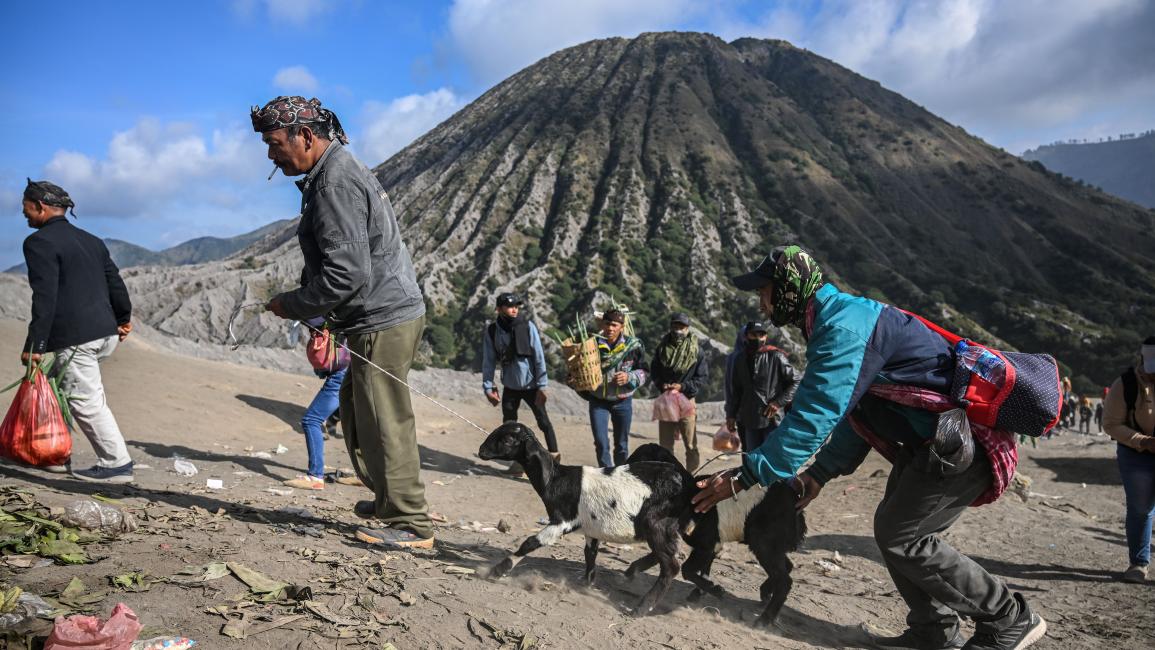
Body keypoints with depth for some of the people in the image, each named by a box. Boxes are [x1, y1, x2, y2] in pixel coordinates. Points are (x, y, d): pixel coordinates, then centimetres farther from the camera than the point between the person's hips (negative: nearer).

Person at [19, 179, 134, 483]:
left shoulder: (39, 243, -7)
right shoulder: (90, 240, 17)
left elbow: (44, 298, -16)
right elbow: (115, 281, 19)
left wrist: (34, 345, -15)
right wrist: (123, 318, 31)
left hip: (75, 338, -9)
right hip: (106, 333, 9)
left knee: (87, 401, -3)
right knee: (57, 387, 22)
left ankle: (117, 464, 0)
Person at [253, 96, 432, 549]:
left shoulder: (335, 185, -19)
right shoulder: (339, 171, 15)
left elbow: (348, 274, -26)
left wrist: (293, 305, -11)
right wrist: (318, 316, 13)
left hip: (383, 322, -11)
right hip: (389, 313, 11)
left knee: (383, 421, -3)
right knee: (356, 410, 21)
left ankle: (410, 525, 8)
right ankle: (388, 498, 35)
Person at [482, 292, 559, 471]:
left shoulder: (527, 326, -13)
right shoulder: (491, 332, -7)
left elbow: (539, 357, -11)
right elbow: (488, 362, -1)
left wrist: (542, 385, -13)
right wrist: (488, 388, -4)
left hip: (531, 385, -2)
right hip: (510, 387, 2)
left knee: (543, 421, 5)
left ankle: (553, 453, 22)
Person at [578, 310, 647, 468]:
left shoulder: (633, 345, -8)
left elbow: (644, 372, 0)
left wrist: (629, 377, -19)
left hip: (623, 402, 1)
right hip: (598, 401, -1)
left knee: (621, 444, 13)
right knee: (601, 443, -5)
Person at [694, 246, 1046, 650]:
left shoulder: (843, 327, -21)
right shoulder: (841, 319, 13)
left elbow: (815, 416, -28)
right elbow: (852, 413, 18)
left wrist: (745, 475, -26)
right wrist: (818, 474, 14)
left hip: (963, 439, -10)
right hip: (934, 438, 10)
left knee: (900, 537, -3)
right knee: (892, 528, 12)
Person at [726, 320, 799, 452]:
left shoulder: (775, 357, -6)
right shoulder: (741, 360, 9)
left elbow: (795, 382, -3)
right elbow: (736, 391, 17)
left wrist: (779, 402, -11)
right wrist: (731, 415, 14)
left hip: (772, 420, -5)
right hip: (749, 421, 5)